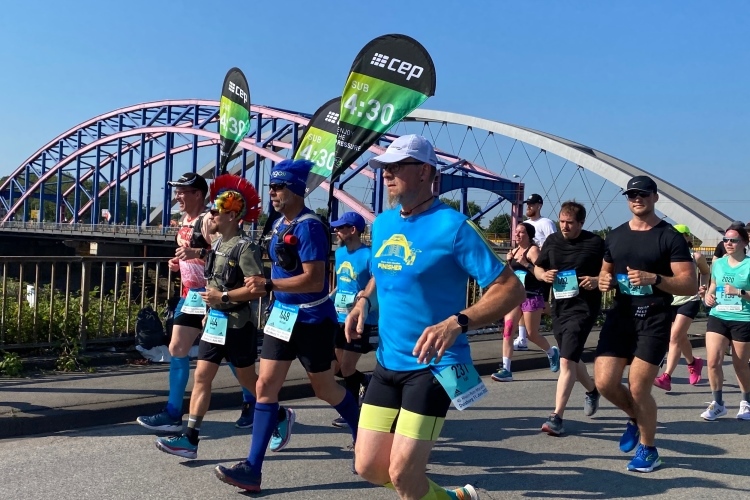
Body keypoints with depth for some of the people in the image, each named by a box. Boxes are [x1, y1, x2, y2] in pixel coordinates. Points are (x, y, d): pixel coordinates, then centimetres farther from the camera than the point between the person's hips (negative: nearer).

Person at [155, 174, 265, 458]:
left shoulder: (244, 247, -16)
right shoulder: (217, 244, 10)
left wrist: (223, 297, -21)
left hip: (237, 324, -8)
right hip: (214, 321, 8)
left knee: (247, 379, 6)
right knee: (201, 376, 3)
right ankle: (190, 439, 4)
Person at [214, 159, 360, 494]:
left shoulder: (309, 227, -20)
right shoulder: (279, 224, 8)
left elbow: (314, 280, -27)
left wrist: (267, 286, -31)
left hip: (312, 319, -8)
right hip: (282, 315, 8)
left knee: (324, 389, 9)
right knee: (265, 386, 1)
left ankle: (364, 438, 36)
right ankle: (252, 469, 4)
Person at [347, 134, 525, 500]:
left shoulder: (452, 226, -15)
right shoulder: (382, 223, 7)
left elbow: (510, 289, -17)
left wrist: (456, 323, -31)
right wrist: (364, 301, 5)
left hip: (433, 366, -7)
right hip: (387, 363, 7)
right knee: (368, 467, 8)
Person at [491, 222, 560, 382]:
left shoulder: (533, 250, -9)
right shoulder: (515, 250, 12)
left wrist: (526, 264, -27)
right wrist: (508, 262, 1)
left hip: (532, 297, -6)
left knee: (532, 335, 5)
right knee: (507, 330, -7)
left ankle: (552, 352, 35)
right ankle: (506, 370, -6)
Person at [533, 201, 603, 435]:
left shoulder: (595, 243, -7)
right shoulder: (552, 241, 7)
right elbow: (537, 268, 17)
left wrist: (597, 280, -21)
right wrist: (544, 275, -6)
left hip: (583, 308, -6)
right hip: (559, 307, 6)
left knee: (566, 360, -16)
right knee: (571, 358, 20)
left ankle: (556, 416, -13)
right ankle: (592, 390, 49)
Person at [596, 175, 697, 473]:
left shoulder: (670, 237, -5)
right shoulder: (615, 236, 11)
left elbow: (690, 285, -9)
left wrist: (654, 279, -25)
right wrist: (604, 281, 0)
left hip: (654, 319, -5)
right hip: (620, 315, 5)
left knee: (638, 388, -6)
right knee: (604, 382, -4)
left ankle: (648, 450, 18)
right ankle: (636, 418, 29)